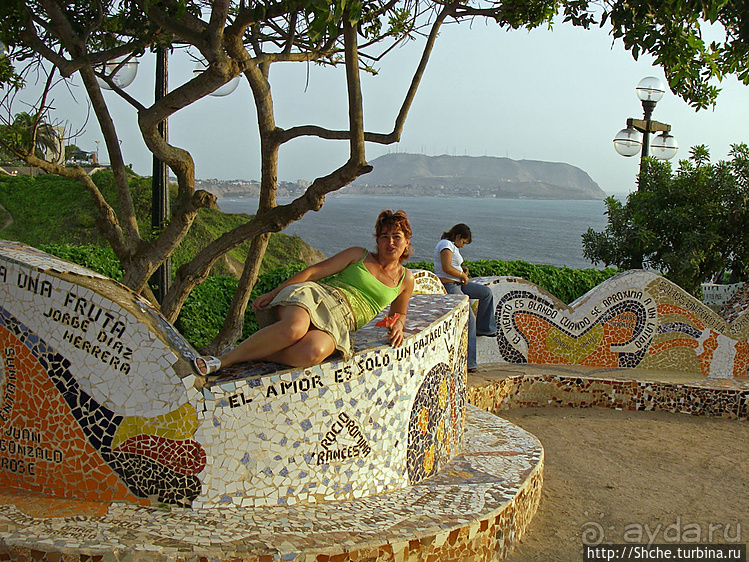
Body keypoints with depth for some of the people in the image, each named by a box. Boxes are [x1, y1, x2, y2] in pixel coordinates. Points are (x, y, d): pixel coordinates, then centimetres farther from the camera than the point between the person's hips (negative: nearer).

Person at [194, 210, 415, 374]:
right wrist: (273, 293, 1)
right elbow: (314, 271, 9)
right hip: (316, 294, -1)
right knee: (294, 328, -41)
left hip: (338, 322, 1)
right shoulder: (359, 256, 14)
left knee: (313, 353, -39)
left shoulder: (406, 279, 21)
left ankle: (251, 354, -22)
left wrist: (397, 327, 11)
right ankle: (225, 358, -28)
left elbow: (398, 313, 37)